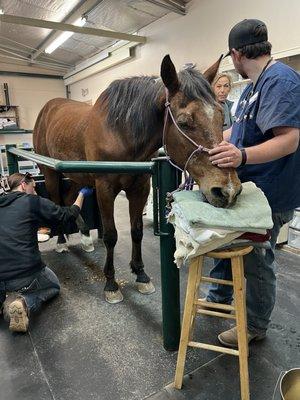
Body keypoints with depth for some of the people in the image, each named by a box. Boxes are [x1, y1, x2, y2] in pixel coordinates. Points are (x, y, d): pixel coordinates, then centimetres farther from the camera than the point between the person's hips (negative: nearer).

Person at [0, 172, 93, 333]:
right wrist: (82, 194, 18)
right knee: (53, 285, 27)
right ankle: (24, 303, -2)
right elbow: (68, 215, 2)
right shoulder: (33, 201, -7)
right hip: (26, 276, -6)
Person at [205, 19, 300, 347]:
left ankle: (255, 326, 29)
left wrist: (243, 156, -43)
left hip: (267, 196, -9)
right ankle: (219, 296, 46)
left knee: (256, 261, 6)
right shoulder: (254, 85, 12)